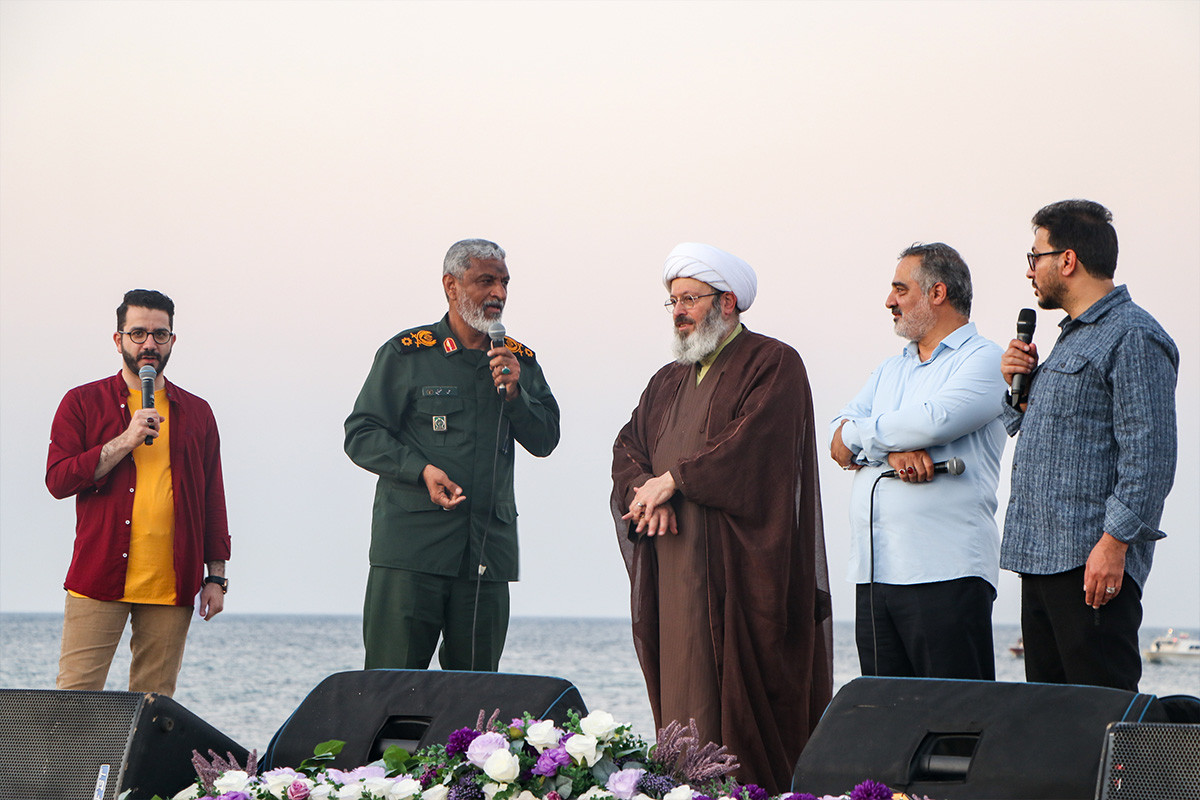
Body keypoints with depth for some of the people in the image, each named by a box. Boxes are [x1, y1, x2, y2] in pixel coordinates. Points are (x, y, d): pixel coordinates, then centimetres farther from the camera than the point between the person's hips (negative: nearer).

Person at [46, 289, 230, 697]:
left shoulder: (196, 413, 15)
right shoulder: (83, 403, 8)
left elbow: (213, 500, 16)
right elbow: (57, 480, -3)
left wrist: (216, 575, 9)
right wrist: (125, 441, -11)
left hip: (171, 586, 2)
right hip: (99, 580, -2)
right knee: (76, 693, -8)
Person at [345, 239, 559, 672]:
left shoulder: (520, 362, 16)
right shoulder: (405, 353, 4)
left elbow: (544, 441, 12)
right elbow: (361, 436, 2)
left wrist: (514, 393, -6)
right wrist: (422, 470, -12)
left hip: (489, 548, 4)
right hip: (410, 543, -3)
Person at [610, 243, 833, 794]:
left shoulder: (774, 366, -2)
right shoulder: (669, 382, 22)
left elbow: (751, 444, -16)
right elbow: (627, 448, 14)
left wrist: (673, 480, -11)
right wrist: (648, 493, -8)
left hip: (742, 561, -6)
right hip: (675, 574, 7)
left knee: (741, 691, -9)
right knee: (685, 698, 2)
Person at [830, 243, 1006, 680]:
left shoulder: (984, 359, 1)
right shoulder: (890, 370, 25)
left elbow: (936, 419, -17)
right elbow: (840, 436, 10)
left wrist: (859, 435, -1)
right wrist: (891, 450, -12)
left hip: (946, 573, -7)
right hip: (874, 572, 7)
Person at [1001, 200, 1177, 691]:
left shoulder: (1133, 338, -10)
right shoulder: (1071, 337, 22)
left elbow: (1148, 455, -18)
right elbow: (1029, 435, 30)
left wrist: (1114, 543, -23)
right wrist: (1017, 385, 11)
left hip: (1094, 563, -10)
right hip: (1041, 559, 10)